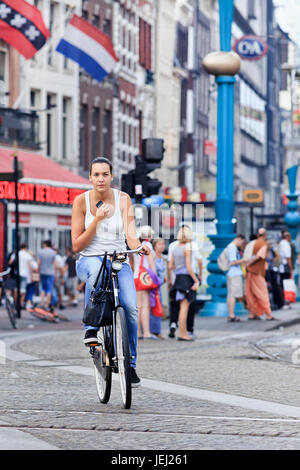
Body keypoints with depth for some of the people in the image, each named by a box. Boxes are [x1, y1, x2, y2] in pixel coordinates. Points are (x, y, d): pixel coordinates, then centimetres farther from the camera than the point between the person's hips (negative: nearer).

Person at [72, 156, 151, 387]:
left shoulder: (123, 199, 2)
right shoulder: (82, 201, -1)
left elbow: (131, 235, -10)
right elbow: (77, 245, -3)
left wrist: (139, 247, -33)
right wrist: (97, 220, -14)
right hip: (89, 261, -1)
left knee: (130, 307, -23)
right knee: (96, 268, -40)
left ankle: (130, 363, -7)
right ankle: (91, 328, -25)